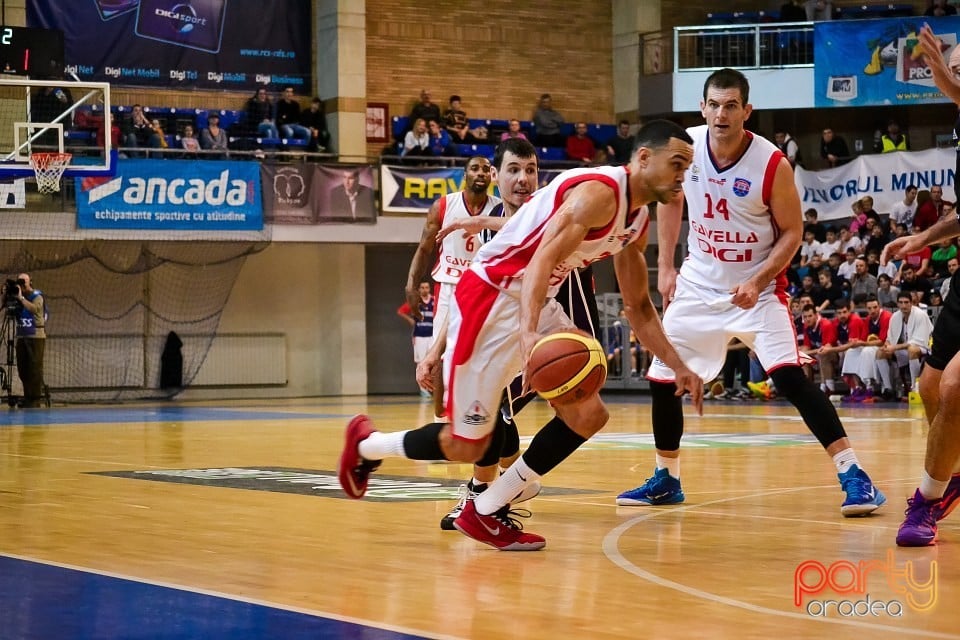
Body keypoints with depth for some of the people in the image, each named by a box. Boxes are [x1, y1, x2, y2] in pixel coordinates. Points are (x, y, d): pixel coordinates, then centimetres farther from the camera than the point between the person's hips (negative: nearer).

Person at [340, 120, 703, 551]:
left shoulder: (638, 219, 8)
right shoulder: (599, 192, -22)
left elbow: (638, 308, 18)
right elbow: (541, 261, -33)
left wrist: (678, 367, 10)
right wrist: (528, 334, -47)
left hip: (537, 306, 9)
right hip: (491, 299, -9)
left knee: (588, 416, -3)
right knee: (466, 445, -2)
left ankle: (487, 512, 7)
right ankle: (366, 443, 25)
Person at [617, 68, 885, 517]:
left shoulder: (772, 164, -21)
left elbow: (792, 232, -11)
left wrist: (757, 282, -24)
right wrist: (665, 266, 7)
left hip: (756, 287, -5)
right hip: (698, 284, 5)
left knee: (790, 378, -20)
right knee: (663, 379, 5)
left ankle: (853, 475, -15)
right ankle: (666, 480, 25)